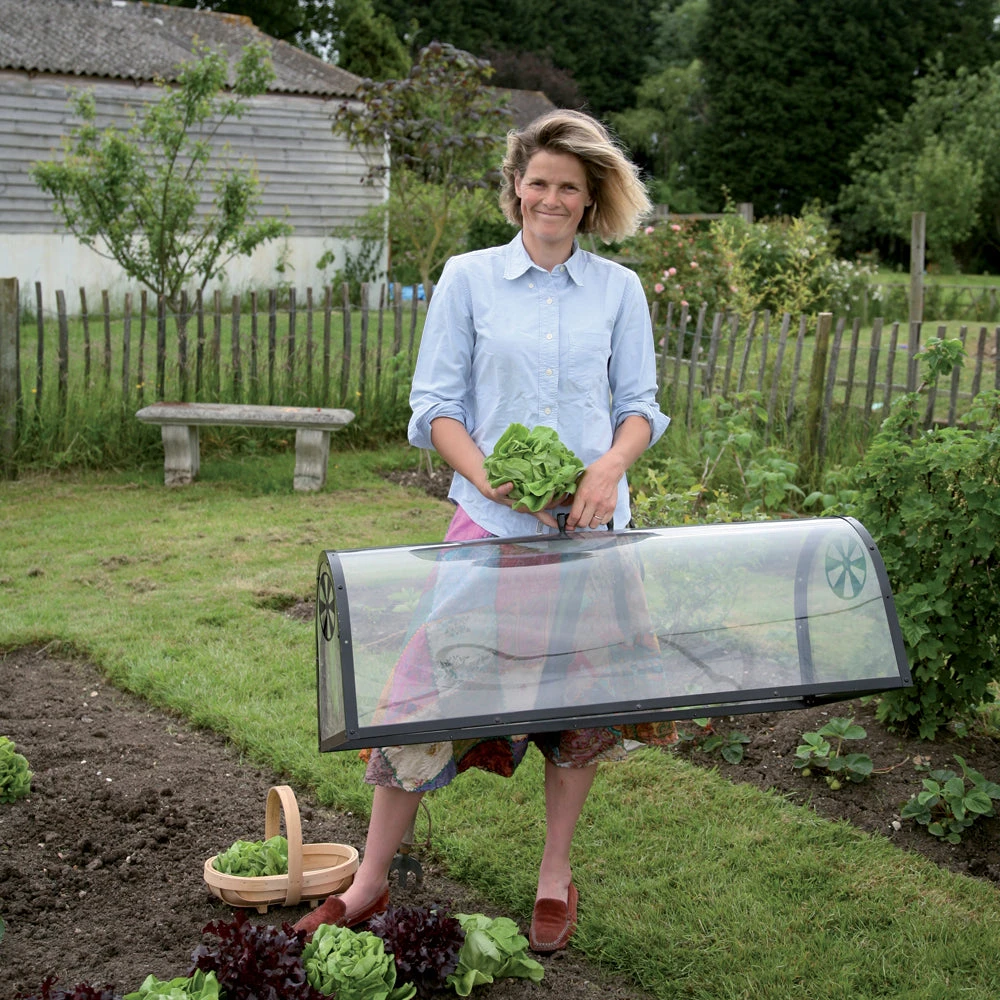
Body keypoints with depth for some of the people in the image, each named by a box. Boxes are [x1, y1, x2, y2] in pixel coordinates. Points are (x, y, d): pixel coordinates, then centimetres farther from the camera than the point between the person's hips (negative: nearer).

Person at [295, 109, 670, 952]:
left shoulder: (619, 290, 8)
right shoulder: (468, 279, 3)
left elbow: (639, 405, 9)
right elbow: (436, 404, 1)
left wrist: (610, 467, -12)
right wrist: (486, 476, -16)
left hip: (591, 525, 2)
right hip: (490, 523, -2)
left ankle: (555, 876, 27)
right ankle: (371, 881, 11)